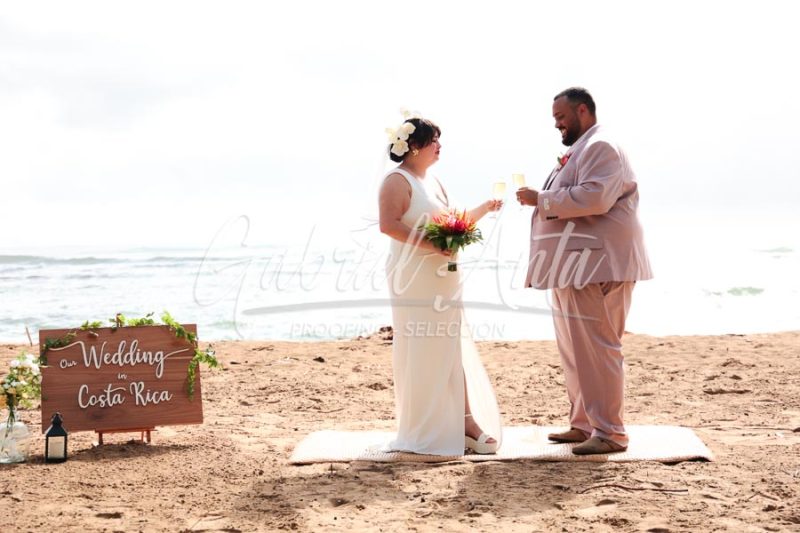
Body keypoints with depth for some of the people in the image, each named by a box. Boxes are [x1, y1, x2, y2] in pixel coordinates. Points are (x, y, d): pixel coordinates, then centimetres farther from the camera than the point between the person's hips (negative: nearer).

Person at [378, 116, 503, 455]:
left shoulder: (433, 182, 19)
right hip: (415, 277, -8)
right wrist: (430, 245, -24)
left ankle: (464, 421, 11)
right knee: (420, 351, -3)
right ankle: (422, 433, 5)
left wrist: (484, 209, 14)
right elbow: (388, 224, -20)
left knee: (451, 349, 8)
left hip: (443, 277, 9)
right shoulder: (398, 180, -8)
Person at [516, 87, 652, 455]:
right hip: (575, 267, 11)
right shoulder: (581, 150, 23)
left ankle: (610, 433, -6)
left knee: (596, 348, -10)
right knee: (574, 349, 13)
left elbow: (594, 197, -25)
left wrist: (542, 199, -17)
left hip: (596, 266, -11)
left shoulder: (601, 147, -10)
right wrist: (541, 200, 17)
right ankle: (583, 424, 21)